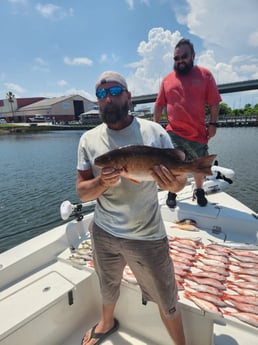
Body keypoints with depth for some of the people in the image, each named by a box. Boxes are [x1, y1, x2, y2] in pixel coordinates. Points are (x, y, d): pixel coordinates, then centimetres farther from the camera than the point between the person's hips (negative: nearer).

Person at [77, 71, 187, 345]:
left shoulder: (154, 132, -10)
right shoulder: (89, 140, -4)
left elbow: (179, 181, -6)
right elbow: (82, 192, -3)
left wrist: (172, 183, -30)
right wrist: (102, 181, -25)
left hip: (147, 235, -2)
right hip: (103, 232, 3)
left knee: (167, 301, 14)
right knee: (107, 287, 29)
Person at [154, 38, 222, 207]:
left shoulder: (205, 74, 2)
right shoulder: (167, 79, 7)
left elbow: (214, 103, 2)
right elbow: (159, 106, 10)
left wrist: (213, 124, -5)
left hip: (198, 133, 0)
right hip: (173, 133, 0)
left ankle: (199, 191, 39)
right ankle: (172, 192, 25)